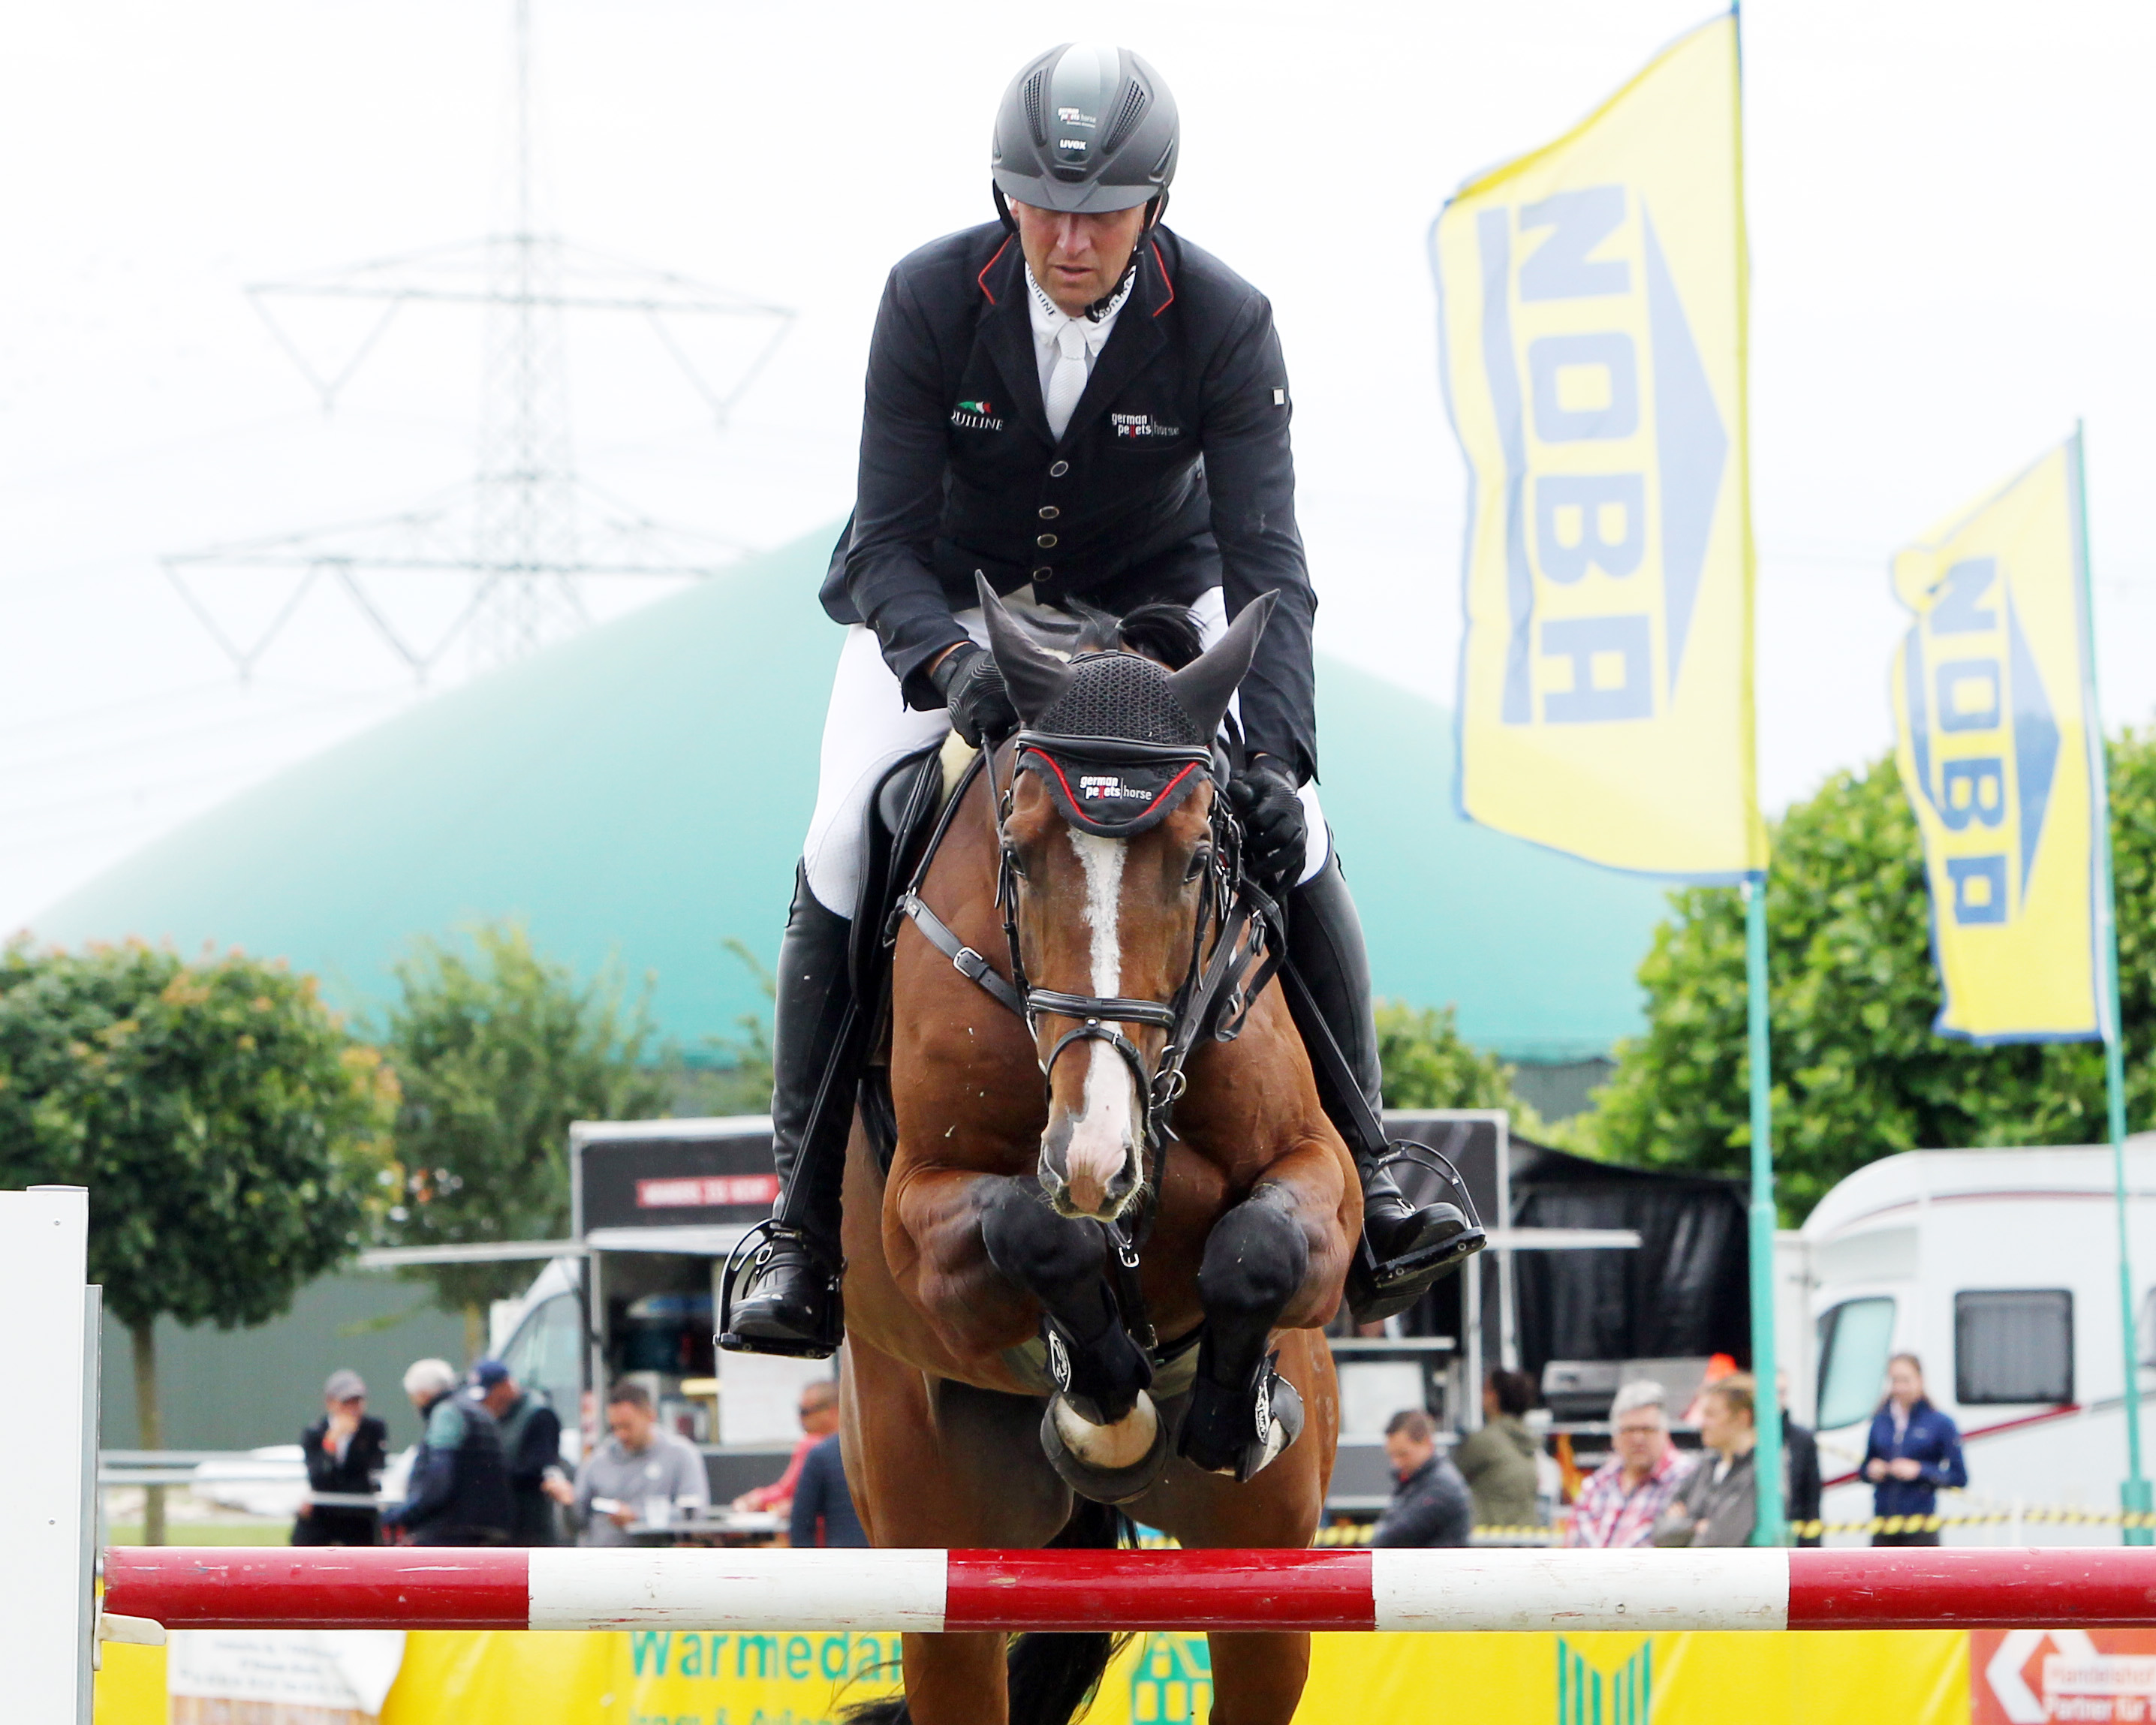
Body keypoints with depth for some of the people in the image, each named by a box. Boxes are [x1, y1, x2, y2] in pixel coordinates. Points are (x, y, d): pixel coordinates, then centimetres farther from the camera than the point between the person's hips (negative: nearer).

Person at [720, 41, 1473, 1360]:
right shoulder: (932, 299, -25)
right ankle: (803, 1216, -12)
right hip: (945, 604, 0)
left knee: (1295, 843, -19)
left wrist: (1276, 754, -43)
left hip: (1153, 603, 1)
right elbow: (886, 545, -25)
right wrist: (953, 666, -47)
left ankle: (1364, 1175, -5)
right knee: (841, 846, -22)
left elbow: (1267, 568, -28)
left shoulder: (1225, 324, -25)